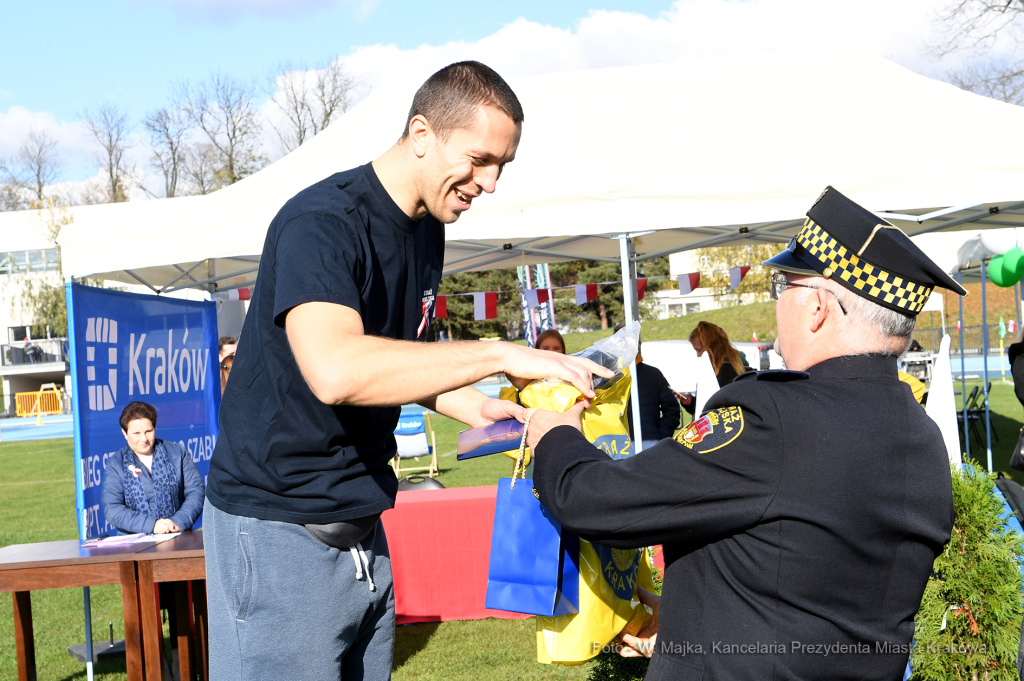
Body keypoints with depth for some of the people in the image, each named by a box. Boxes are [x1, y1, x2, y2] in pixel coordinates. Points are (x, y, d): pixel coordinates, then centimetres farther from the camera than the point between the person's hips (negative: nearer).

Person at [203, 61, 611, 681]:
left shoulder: (427, 229, 8)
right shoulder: (323, 222, -20)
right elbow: (335, 370, -38)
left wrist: (473, 408, 3)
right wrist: (500, 355, -33)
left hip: (362, 529, 8)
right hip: (281, 530, -8)